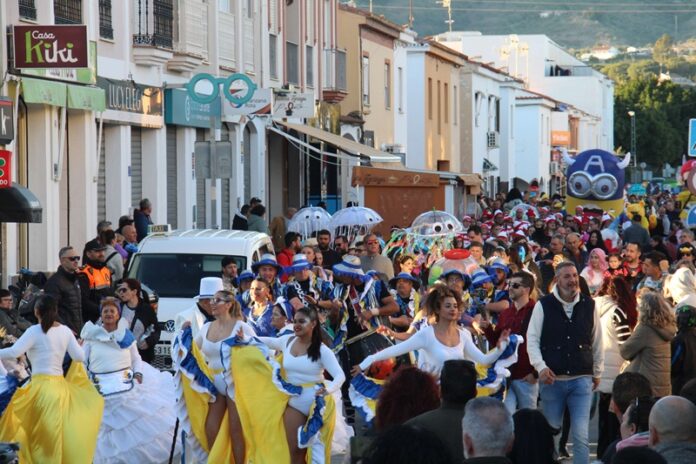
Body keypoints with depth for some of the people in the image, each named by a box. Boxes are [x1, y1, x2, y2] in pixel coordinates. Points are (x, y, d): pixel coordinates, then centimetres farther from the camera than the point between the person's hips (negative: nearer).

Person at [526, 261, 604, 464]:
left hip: (581, 380, 0)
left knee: (581, 437, -6)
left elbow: (597, 341, 11)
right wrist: (541, 367, -12)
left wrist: (597, 372, 15)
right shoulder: (543, 306, -2)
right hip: (552, 379, 0)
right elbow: (532, 339, 0)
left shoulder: (589, 305, 3)